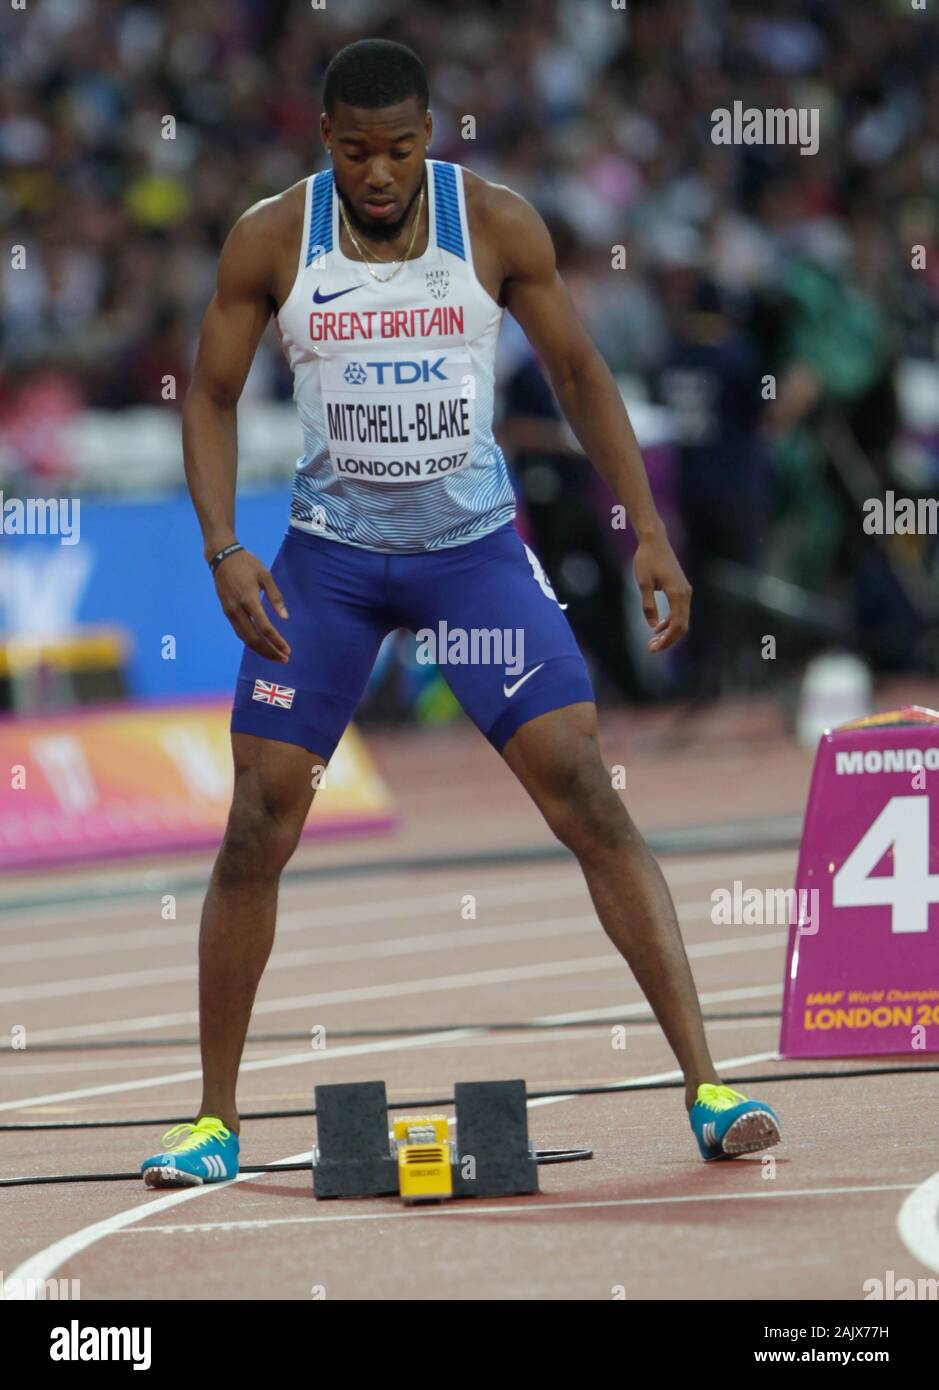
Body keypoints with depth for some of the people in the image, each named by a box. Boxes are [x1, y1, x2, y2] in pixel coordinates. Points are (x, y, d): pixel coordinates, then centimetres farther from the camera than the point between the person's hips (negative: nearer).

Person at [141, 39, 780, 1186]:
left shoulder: (497, 225, -7)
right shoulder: (270, 240, -7)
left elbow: (577, 374, 3)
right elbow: (211, 396, 0)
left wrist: (648, 531, -3)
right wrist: (223, 551, -13)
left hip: (474, 545, 0)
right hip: (329, 554, 1)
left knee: (589, 801, -10)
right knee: (257, 826, -3)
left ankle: (707, 1088, -8)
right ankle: (215, 1121, 10)